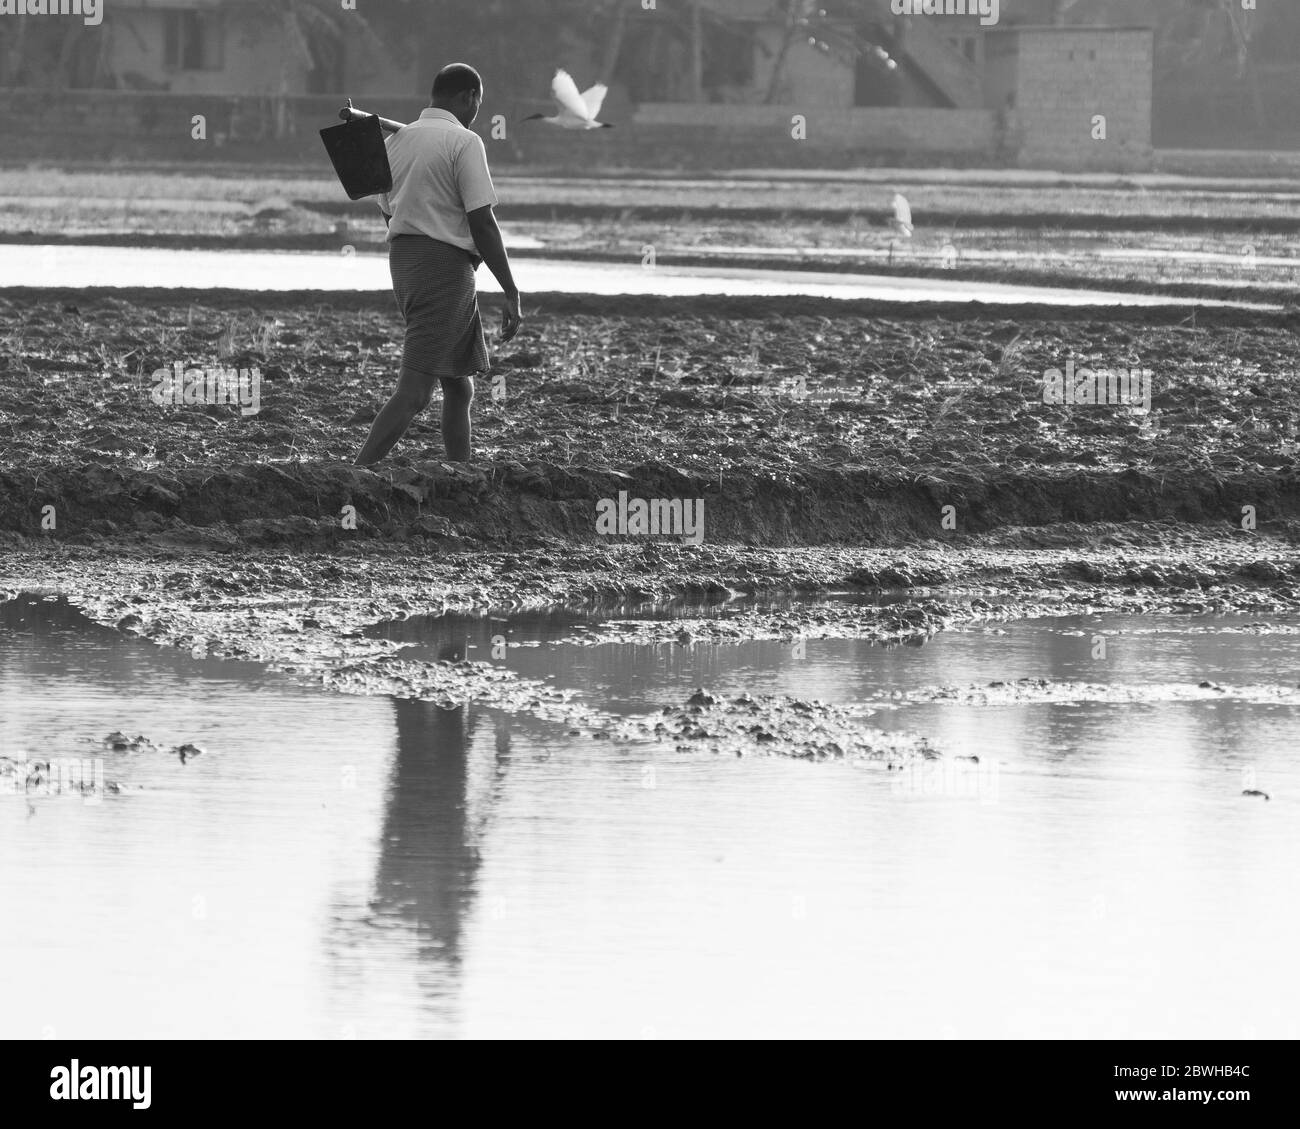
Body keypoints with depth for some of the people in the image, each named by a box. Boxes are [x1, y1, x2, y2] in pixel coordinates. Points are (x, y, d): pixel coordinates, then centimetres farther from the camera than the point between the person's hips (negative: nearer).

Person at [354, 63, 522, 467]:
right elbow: (481, 221, -14)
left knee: (459, 389, 16)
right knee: (414, 393, -12)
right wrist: (511, 293, -12)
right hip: (446, 264, -9)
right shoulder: (463, 142, -9)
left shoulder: (396, 141, 14)